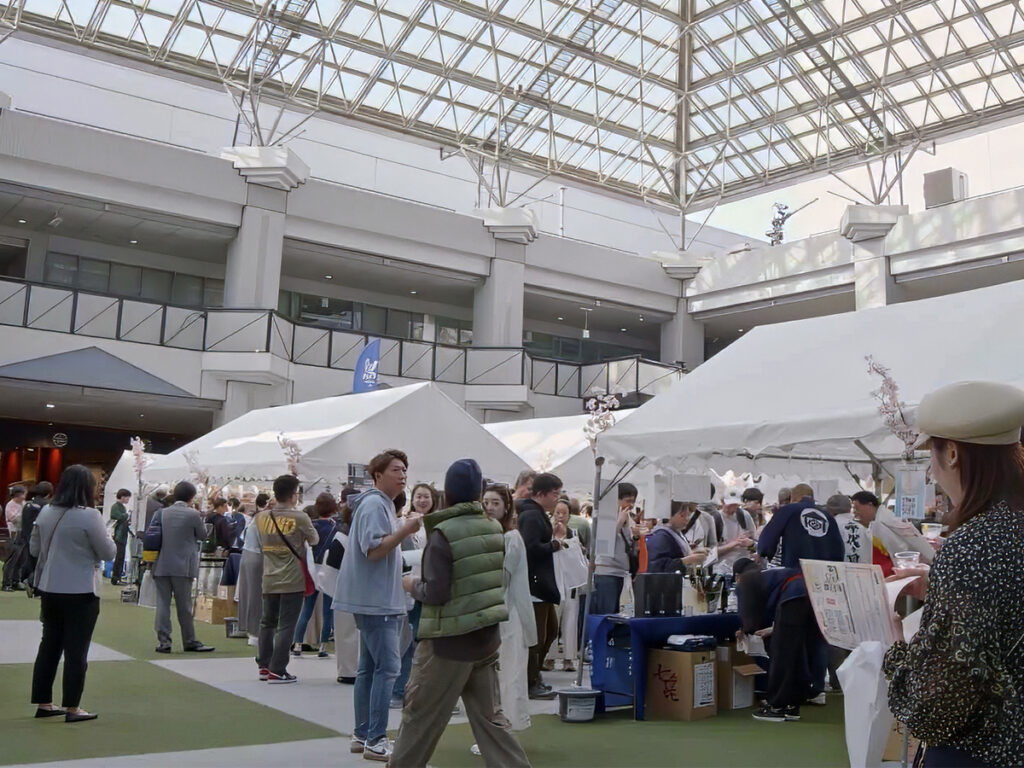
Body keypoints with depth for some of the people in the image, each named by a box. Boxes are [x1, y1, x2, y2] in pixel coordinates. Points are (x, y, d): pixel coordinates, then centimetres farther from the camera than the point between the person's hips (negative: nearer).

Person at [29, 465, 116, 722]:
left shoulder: (46, 513, 4)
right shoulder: (89, 515, -17)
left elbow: (34, 549, 14)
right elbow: (108, 552, -11)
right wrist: (94, 544, 8)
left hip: (50, 589, 7)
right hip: (80, 592, -6)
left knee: (49, 645, 15)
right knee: (76, 650, 2)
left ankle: (43, 704, 22)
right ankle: (72, 708, 6)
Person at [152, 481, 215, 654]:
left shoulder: (162, 513, 2)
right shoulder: (193, 514, -10)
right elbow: (202, 535, 2)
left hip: (162, 566, 3)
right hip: (183, 567, -3)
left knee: (163, 603, 6)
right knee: (184, 606, 6)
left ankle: (163, 641, 4)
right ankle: (189, 641, 14)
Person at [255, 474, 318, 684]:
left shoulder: (261, 517, 2)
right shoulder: (299, 518, -12)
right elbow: (314, 540, 2)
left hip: (269, 580, 5)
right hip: (292, 580, -5)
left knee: (267, 622, 18)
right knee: (286, 625, -1)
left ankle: (264, 666, 24)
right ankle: (277, 671, -2)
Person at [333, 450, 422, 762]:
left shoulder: (382, 504, 17)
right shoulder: (374, 505, -14)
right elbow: (373, 550, -23)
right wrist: (405, 530, -26)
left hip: (379, 600, 10)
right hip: (376, 600, -10)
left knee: (370, 668, 13)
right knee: (388, 667, -10)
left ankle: (362, 735, 19)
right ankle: (376, 740, -6)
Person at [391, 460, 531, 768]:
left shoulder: (443, 533, -17)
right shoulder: (495, 528, 2)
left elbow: (436, 593, -19)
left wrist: (413, 586, 1)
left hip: (448, 642, -6)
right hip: (487, 638, 6)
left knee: (420, 718, 10)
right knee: (489, 719, 11)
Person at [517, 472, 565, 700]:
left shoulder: (536, 514, 16)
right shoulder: (532, 516, -17)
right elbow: (532, 548, -28)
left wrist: (553, 544, 6)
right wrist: (555, 545, -14)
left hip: (541, 583, 11)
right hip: (534, 583, -11)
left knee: (551, 629, 18)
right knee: (537, 635, -3)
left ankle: (533, 676, 27)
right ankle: (531, 683, 7)